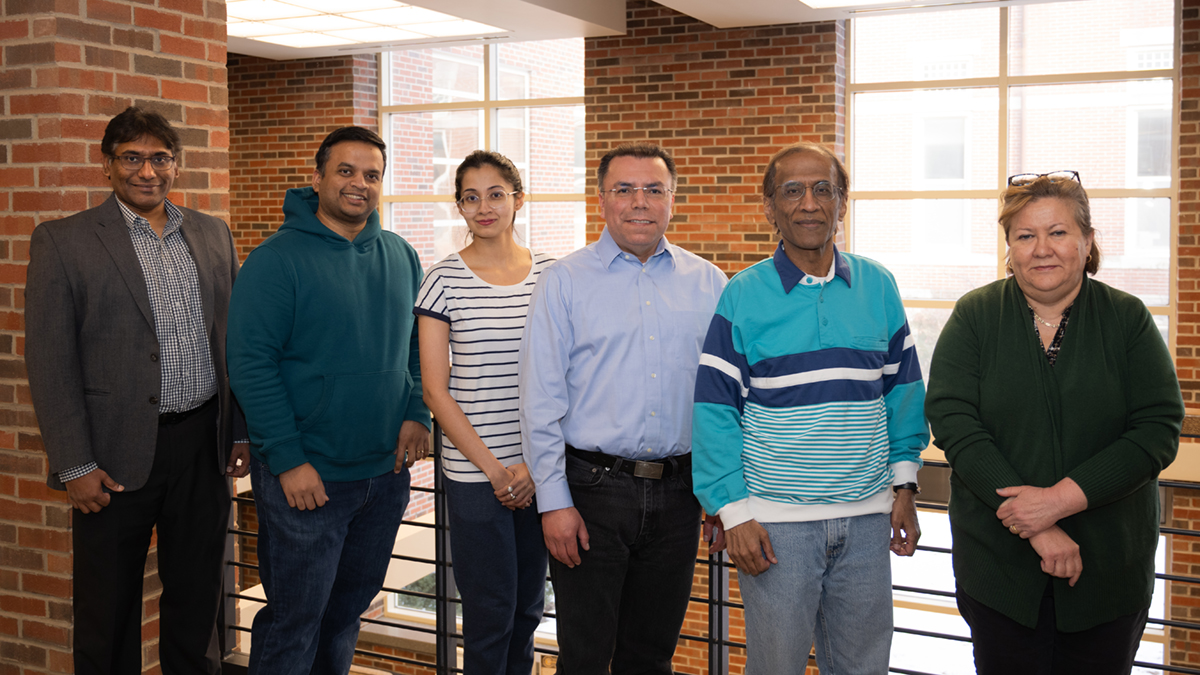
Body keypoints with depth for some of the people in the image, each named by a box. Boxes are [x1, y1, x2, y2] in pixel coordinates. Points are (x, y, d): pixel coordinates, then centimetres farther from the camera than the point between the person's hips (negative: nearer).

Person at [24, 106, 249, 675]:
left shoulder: (213, 234, 9)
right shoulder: (61, 242, -3)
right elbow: (50, 362, -6)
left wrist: (243, 432, 8)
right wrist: (75, 466, -11)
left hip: (203, 447, 3)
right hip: (117, 454, -3)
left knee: (197, 597, 15)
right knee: (108, 612, 9)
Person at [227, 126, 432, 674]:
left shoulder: (401, 256, 7)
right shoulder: (277, 259, -11)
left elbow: (417, 344, 16)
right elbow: (250, 364, -15)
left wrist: (416, 412, 0)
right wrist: (288, 460, -18)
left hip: (387, 470, 6)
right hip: (306, 476, -5)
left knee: (349, 609, 19)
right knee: (294, 621, 4)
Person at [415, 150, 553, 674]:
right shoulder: (444, 282, -2)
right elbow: (435, 390, -3)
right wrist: (492, 468, -7)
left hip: (542, 469, 3)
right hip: (473, 473, -3)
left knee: (528, 606, 12)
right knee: (491, 612, 3)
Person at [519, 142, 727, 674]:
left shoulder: (708, 283, 7)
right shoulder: (564, 281, -1)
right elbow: (541, 402, -4)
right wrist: (554, 501, -9)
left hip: (677, 493, 3)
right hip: (593, 491, -2)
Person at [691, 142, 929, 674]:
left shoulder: (878, 287, 5)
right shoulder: (742, 295, -4)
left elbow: (902, 393, 11)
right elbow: (715, 410, -5)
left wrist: (904, 485, 7)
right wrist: (733, 513, -9)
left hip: (867, 515, 3)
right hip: (775, 519, -3)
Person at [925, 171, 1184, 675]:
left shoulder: (1128, 319, -1)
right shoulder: (975, 317, -2)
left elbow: (1159, 430, -8)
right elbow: (952, 421, -12)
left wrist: (1063, 498, -20)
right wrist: (1039, 527, -18)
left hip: (1110, 565, 1)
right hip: (998, 564, 0)